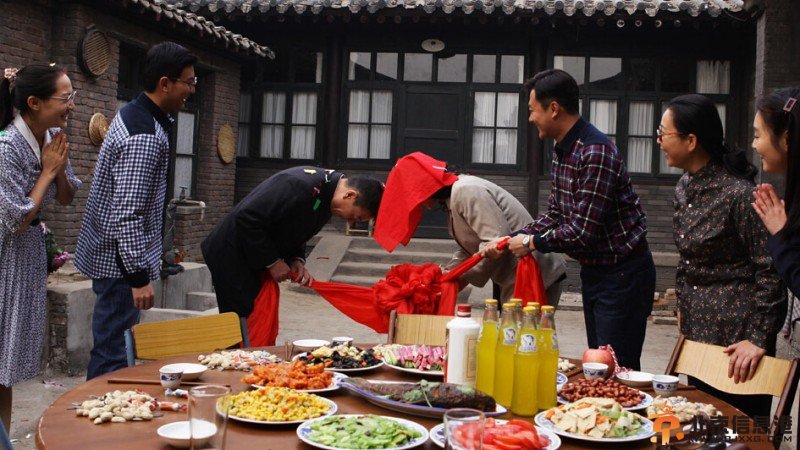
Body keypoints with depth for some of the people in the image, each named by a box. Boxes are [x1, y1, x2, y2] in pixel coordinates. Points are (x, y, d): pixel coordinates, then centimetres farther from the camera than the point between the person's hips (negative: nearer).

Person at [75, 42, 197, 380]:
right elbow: (128, 214, -25)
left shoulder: (133, 114, 10)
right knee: (113, 353, -3)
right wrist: (138, 277, -23)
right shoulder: (144, 136, -22)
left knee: (109, 346, 17)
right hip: (120, 260, -10)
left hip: (110, 252, 10)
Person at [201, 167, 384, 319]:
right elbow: (247, 218, -29)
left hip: (254, 262, 9)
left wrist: (297, 260, -5)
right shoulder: (300, 185, -30)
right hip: (231, 257, -9)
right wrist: (273, 262, -21)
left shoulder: (328, 193, 1)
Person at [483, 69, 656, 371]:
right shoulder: (562, 151, 8)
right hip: (593, 269, 10)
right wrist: (510, 239, 4)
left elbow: (584, 231, -26)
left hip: (622, 274, -10)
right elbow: (554, 215, 15)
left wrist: (532, 243, -13)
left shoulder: (595, 152, -24)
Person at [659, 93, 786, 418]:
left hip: (734, 337, -9)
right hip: (698, 330, 9)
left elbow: (771, 270, -18)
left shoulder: (738, 194, -20)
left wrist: (759, 339, -18)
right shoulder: (685, 187, 7)